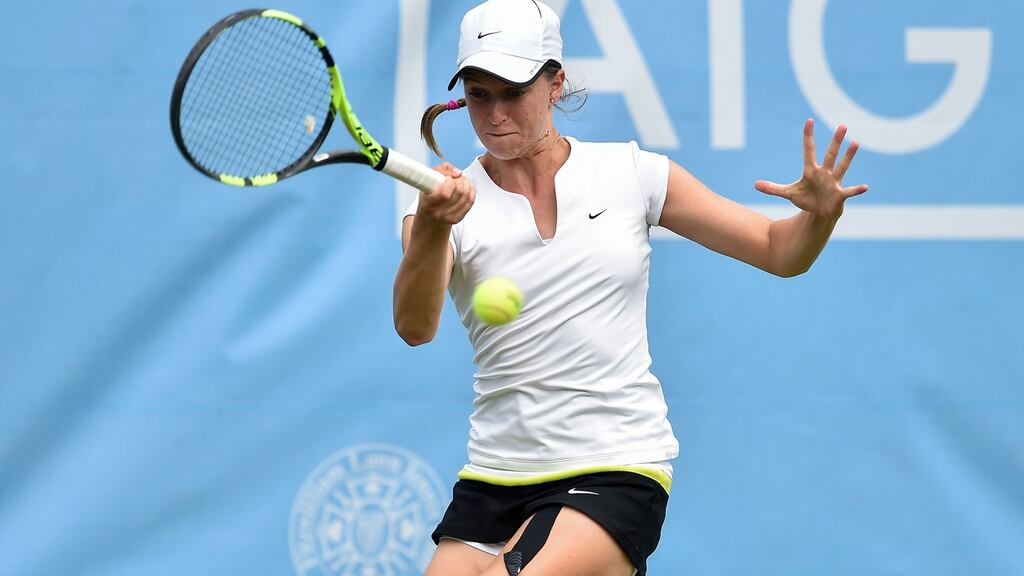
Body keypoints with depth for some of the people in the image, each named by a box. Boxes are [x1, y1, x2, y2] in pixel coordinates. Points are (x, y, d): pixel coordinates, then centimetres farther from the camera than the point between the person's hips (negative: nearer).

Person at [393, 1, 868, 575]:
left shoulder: (632, 175, 3)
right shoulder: (448, 205, 1)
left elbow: (780, 252, 7)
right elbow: (415, 327, -19)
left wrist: (821, 212, -16)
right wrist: (433, 228, -38)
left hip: (619, 470, -3)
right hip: (493, 479, 3)